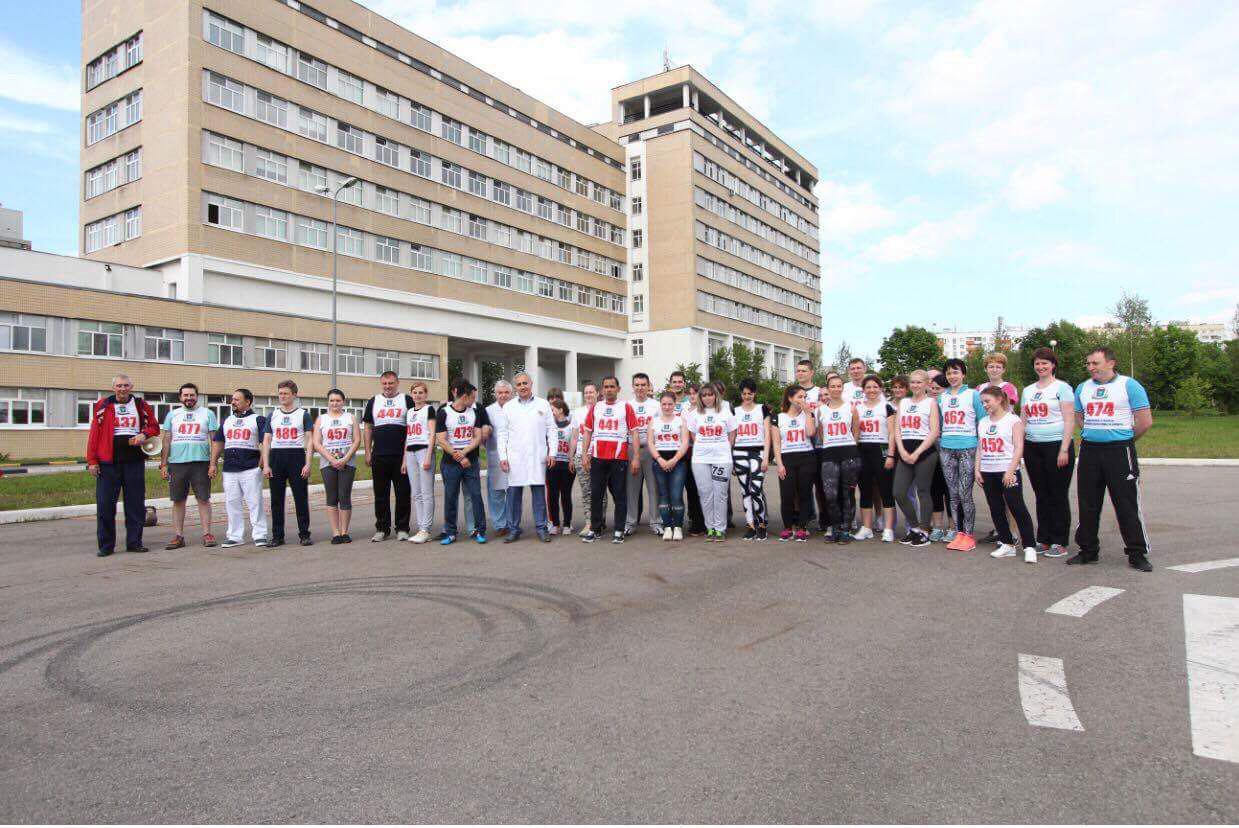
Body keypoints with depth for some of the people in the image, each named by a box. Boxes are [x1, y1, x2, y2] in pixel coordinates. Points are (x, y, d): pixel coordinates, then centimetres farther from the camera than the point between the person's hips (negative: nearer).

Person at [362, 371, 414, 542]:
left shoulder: (407, 400, 5)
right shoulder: (373, 402, 13)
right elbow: (368, 428, 14)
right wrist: (368, 452, 7)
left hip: (402, 456, -2)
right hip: (379, 456, 2)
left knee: (403, 494, 1)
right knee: (380, 495, 7)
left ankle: (402, 528, 11)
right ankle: (382, 529, 17)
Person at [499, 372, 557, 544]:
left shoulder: (543, 404, 8)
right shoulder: (508, 406, 9)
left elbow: (551, 430, 8)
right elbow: (502, 433, 8)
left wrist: (552, 452, -1)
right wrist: (503, 456, 0)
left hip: (538, 457, 0)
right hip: (515, 457, 1)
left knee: (539, 491, 2)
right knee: (514, 493, 2)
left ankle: (541, 527, 10)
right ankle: (513, 529, 10)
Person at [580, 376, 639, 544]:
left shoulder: (626, 407, 4)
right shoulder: (595, 407, 13)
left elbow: (633, 433, 0)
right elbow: (587, 431, 14)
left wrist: (635, 457, -6)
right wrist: (584, 453, 4)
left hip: (619, 458, -3)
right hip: (597, 457, 3)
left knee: (619, 495, 2)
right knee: (595, 494, 6)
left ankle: (619, 531, 9)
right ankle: (595, 529, 16)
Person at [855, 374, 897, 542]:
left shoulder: (887, 407, 2)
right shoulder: (857, 408, 12)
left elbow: (892, 433, -3)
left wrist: (890, 455, -10)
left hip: (881, 450, -4)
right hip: (862, 452, 4)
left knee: (886, 491, -4)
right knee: (865, 491, 6)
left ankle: (888, 530, -1)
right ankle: (866, 528, 13)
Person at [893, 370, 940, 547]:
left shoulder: (930, 402, 1)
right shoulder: (903, 402, 15)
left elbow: (934, 432, -7)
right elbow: (897, 429, 10)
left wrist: (917, 453, -14)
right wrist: (902, 451, -5)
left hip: (925, 451, -5)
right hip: (905, 452, 5)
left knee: (923, 492, 0)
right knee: (899, 493, 0)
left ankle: (924, 532, 10)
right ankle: (914, 527, 17)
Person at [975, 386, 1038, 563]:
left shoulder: (1013, 420, -3)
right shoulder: (983, 422, 13)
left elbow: (1019, 448, -10)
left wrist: (1010, 471, -18)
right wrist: (977, 469, 6)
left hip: (1007, 472, -6)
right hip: (987, 473, 6)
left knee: (1018, 508, -8)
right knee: (996, 510, 9)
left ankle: (1029, 547, -2)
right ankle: (1007, 544, 18)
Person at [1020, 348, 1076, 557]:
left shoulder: (1062, 387, -2)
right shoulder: (1027, 390, 15)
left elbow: (1069, 420, -8)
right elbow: (1023, 421, 18)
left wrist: (1064, 449, -15)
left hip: (1056, 446, -5)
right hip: (1032, 448, 5)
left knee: (1058, 495, 0)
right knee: (1041, 495, 10)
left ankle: (1059, 543, 7)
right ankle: (1043, 539, 17)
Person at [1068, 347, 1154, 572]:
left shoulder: (1129, 385, -4)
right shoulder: (1083, 388, 11)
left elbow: (1145, 421, -5)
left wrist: (1125, 440, 5)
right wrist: (1089, 438, 13)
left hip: (1119, 451, -5)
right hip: (1089, 451, 5)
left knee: (1127, 505, -2)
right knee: (1087, 504, 9)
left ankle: (1137, 554, 9)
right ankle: (1088, 550, 19)